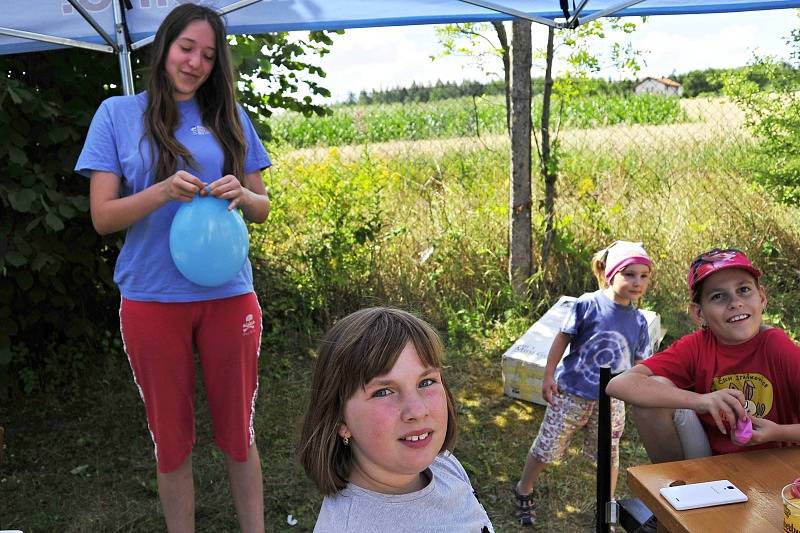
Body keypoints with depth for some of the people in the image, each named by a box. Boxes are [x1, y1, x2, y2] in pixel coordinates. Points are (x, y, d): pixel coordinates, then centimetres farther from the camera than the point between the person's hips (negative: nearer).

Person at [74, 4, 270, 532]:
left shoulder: (230, 117, 7)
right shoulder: (118, 114, 2)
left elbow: (263, 206, 8)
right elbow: (103, 217, -3)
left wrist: (241, 195, -14)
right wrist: (163, 192, -20)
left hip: (228, 296, 1)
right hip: (152, 302, -1)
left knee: (238, 431, 11)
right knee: (171, 439, 12)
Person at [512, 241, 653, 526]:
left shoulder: (638, 321, -3)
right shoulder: (588, 304, -17)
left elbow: (639, 364, 5)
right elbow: (562, 339, -8)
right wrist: (549, 376, -7)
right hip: (571, 394, -3)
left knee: (609, 455, 16)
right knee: (546, 448, 11)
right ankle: (523, 492, 36)